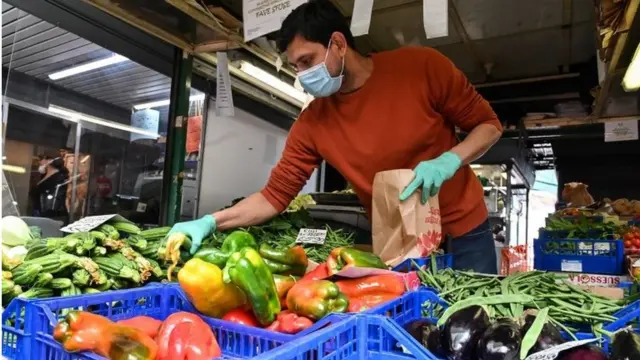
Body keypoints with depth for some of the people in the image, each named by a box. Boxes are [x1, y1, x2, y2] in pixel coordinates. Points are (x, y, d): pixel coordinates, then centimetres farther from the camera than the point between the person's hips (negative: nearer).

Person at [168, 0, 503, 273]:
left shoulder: (422, 66, -16)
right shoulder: (312, 123, -10)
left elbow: (488, 124, -7)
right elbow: (275, 195, -9)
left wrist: (448, 162, -25)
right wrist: (209, 222, -20)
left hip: (465, 234, 0)